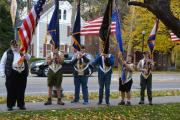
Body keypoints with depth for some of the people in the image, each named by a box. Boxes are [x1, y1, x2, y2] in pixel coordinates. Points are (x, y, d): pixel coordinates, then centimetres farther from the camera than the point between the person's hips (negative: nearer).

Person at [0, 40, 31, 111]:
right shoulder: (7, 53, 6)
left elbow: (28, 58, 4)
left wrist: (25, 53, -16)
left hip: (22, 74, 3)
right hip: (12, 74, -3)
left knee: (21, 91, 7)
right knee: (11, 91, -2)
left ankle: (21, 105, 15)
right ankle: (10, 105, 5)